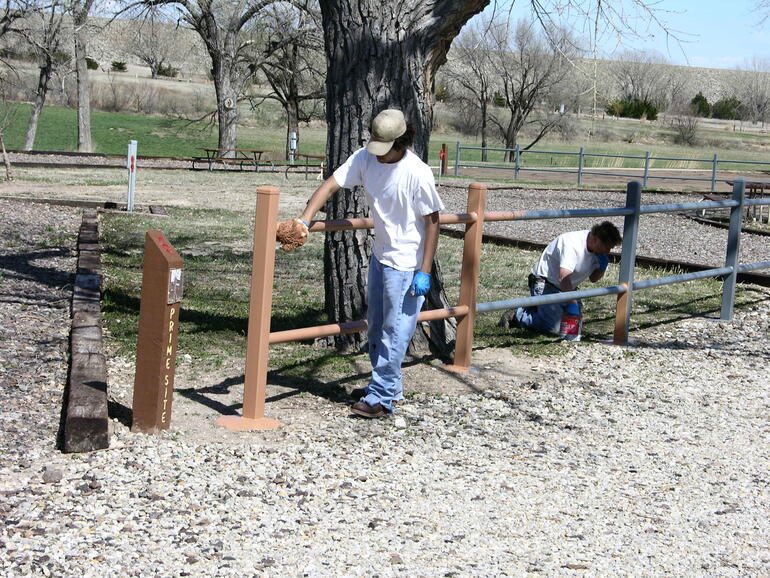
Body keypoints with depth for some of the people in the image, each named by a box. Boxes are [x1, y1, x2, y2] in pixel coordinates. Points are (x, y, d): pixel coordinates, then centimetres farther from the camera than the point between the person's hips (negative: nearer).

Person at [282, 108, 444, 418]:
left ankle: (382, 398, 4)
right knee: (376, 327, 19)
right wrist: (304, 221, -22)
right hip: (380, 255, 8)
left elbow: (432, 221, -17)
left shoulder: (417, 173, -22)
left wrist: (424, 272, -18)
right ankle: (388, 384, 35)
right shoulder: (365, 158, -6)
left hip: (406, 263, -8)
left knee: (395, 331, -3)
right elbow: (331, 184, -9)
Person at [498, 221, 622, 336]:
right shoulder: (572, 243, -29)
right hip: (544, 284, -9)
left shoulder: (598, 251, -2)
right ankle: (517, 315, -2)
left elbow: (593, 278, 10)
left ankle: (535, 309, 21)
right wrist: (572, 303, -46)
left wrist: (602, 267, -11)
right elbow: (564, 277, -39)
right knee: (554, 327, -23)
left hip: (566, 288, 9)